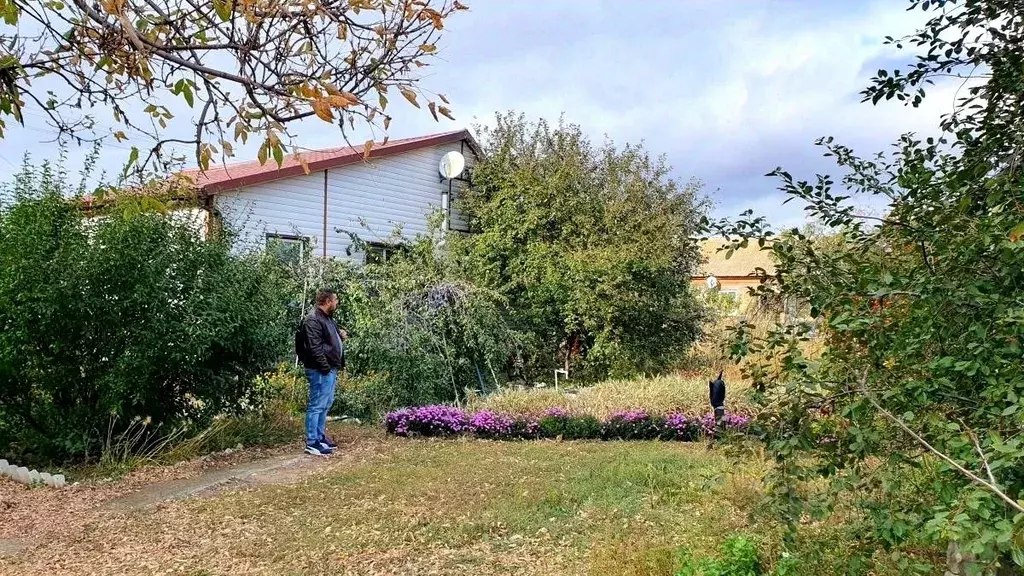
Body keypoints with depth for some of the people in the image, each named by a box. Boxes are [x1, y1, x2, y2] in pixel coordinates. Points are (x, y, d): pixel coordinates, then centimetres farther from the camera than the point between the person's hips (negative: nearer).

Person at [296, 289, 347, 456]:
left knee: (326, 404, 17)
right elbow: (314, 347, -22)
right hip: (321, 371, -11)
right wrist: (325, 367, -23)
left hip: (331, 369, 11)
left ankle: (320, 437, 28)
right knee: (317, 405, -6)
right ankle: (312, 443, -2)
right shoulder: (313, 320, -16)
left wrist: (340, 335, 11)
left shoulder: (328, 318, 17)